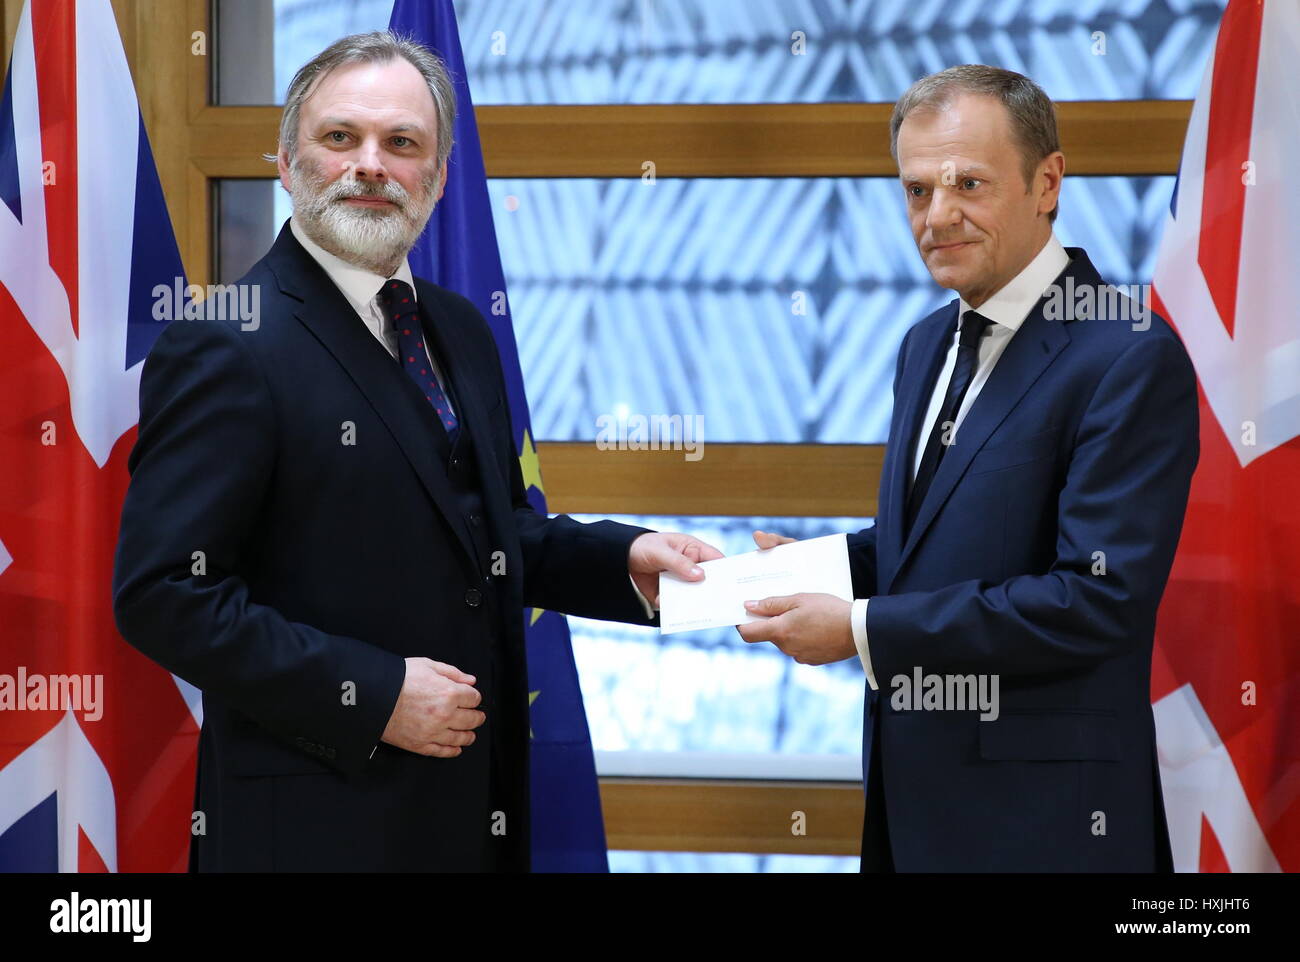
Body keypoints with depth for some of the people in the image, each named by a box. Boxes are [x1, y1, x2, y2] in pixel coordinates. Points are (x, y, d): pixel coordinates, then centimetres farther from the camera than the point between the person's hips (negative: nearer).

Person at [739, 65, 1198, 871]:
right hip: (914, 794, 8)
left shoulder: (1131, 358, -16)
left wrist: (863, 629, -20)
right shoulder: (929, 345, 12)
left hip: (1042, 815, -7)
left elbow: (1101, 595, -22)